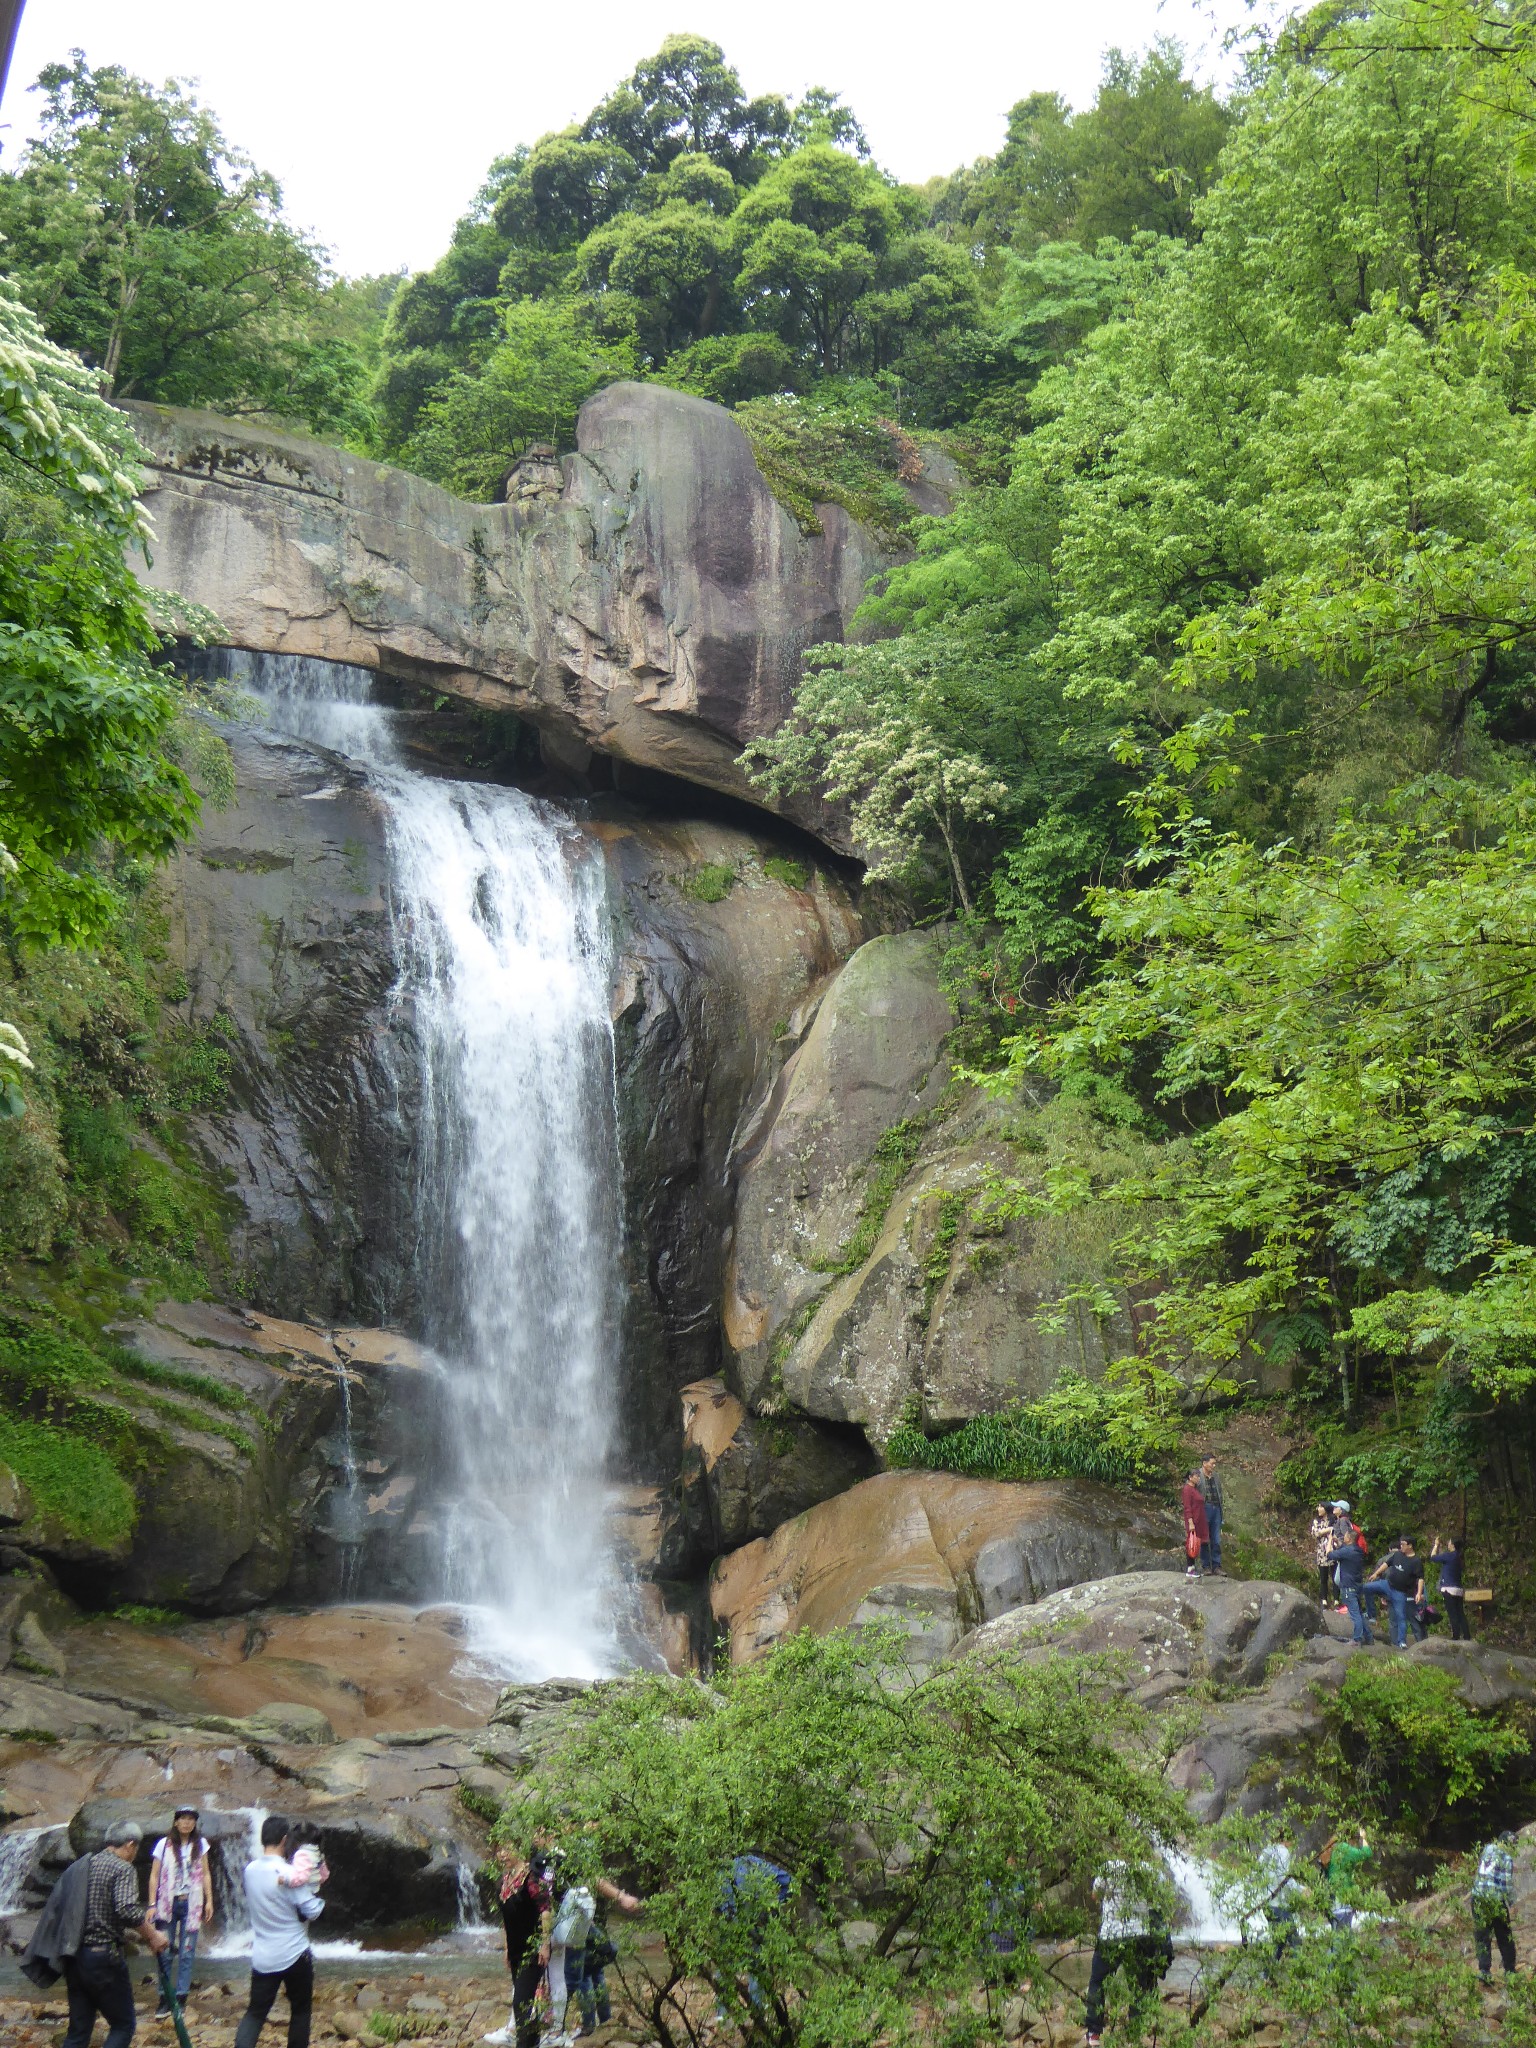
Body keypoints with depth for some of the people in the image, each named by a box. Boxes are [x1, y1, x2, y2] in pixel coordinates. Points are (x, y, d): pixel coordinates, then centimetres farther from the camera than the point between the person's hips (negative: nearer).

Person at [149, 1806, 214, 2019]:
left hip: (191, 1904, 1)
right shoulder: (164, 1844, -1)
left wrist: (209, 1901, 6)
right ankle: (165, 1998, 6)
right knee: (166, 1952, -2)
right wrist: (152, 1905, -6)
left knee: (187, 1953, 0)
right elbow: (154, 1876, 0)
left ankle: (180, 1998, 7)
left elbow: (205, 1874, 11)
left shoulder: (200, 1844, 6)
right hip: (168, 1903, -1)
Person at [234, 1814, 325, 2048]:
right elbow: (311, 1912, -14)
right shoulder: (289, 1873, -17)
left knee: (255, 2012, 8)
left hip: (262, 1957, 4)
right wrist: (317, 1886, 2)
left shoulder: (250, 1869, 0)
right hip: (295, 1955, -4)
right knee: (300, 2010, 13)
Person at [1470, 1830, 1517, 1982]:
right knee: (1504, 1937, 13)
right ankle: (1509, 1970, 20)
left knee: (1482, 1936, 5)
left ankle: (1484, 1970, -5)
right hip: (1496, 1900, -3)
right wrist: (1511, 1901, 4)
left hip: (1478, 1897, 3)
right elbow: (1508, 1883, -9)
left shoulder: (1487, 1849, 6)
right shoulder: (1507, 1857, -8)